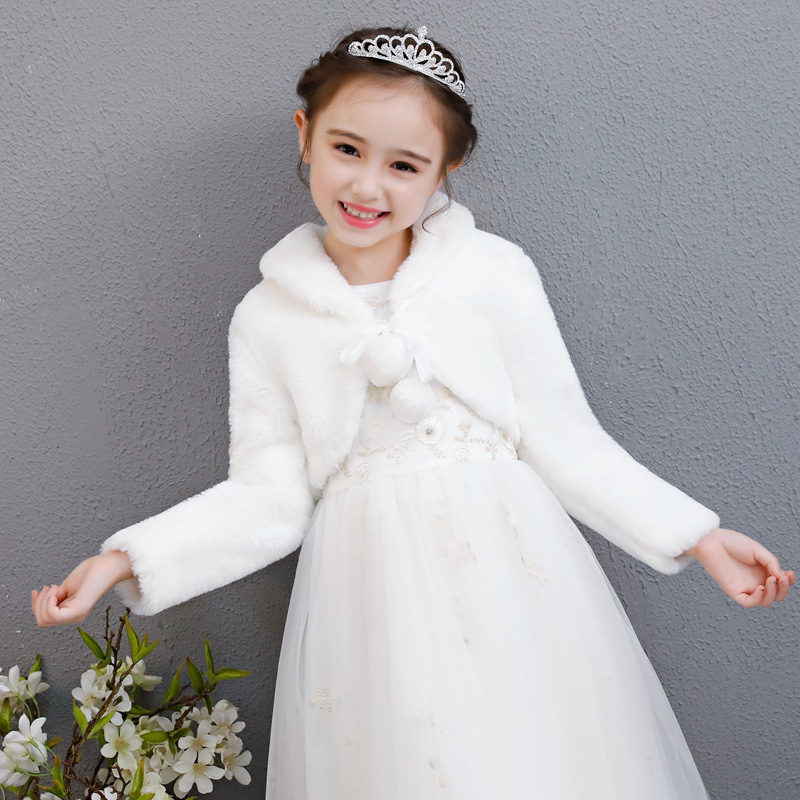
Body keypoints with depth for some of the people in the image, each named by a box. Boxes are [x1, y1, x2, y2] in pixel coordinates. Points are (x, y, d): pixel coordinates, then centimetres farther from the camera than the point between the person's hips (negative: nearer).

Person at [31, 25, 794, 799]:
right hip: (372, 597, 1)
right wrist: (124, 559, -7)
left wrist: (696, 535, -5)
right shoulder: (266, 317, 0)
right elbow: (271, 495, -1)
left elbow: (562, 440, -2)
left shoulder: (495, 273, -5)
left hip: (507, 580, 0)